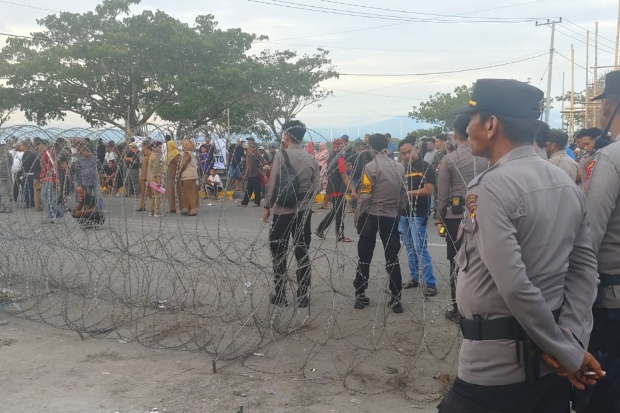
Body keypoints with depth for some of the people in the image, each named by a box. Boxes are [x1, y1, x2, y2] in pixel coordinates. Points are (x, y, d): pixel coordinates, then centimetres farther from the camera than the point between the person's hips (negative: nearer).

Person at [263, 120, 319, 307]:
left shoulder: (281, 156, -11)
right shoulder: (311, 159, 1)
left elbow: (273, 184, -10)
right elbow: (315, 186, 4)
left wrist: (267, 206, 1)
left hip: (282, 210, -4)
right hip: (304, 211, 4)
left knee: (279, 255, 7)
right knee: (302, 254, 8)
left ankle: (280, 296, 11)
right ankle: (303, 297, 12)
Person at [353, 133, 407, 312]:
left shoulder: (371, 167, -12)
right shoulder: (399, 167, 3)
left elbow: (365, 197, -13)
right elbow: (403, 195, 6)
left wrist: (357, 217, -2)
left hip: (370, 216, -3)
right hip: (391, 217, 3)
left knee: (364, 258, 8)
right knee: (392, 259, 7)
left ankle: (360, 296, 13)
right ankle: (395, 298, 7)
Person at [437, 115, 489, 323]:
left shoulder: (449, 159, -7)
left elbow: (443, 195, -5)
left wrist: (440, 219, 6)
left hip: (456, 216, -2)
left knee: (457, 263, 6)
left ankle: (458, 309, 13)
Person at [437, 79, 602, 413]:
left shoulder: (491, 188, -18)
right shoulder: (567, 184, 7)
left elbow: (514, 285, -23)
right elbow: (585, 266, 4)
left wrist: (569, 353, -14)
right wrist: (571, 338, -4)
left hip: (498, 364, -7)